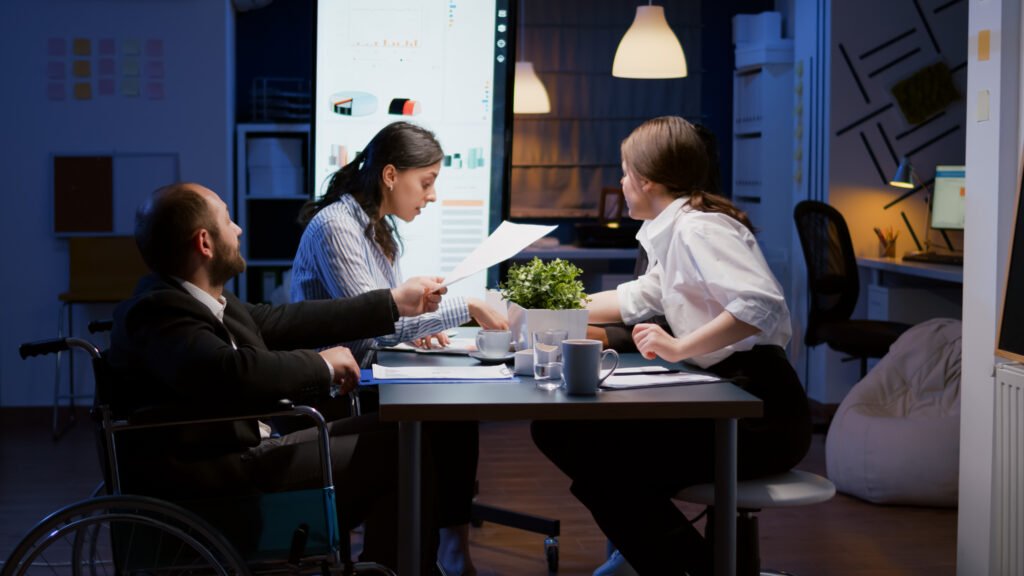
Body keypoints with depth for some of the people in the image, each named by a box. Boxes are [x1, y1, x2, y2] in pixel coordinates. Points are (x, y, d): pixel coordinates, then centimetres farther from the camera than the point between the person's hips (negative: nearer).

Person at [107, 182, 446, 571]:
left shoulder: (206, 302, 9)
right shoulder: (158, 310, -20)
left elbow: (287, 322, 19)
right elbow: (237, 373, -35)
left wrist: (395, 303, 23)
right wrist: (321, 364, -17)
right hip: (208, 489, -10)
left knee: (387, 431, 10)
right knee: (391, 452, -8)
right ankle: (385, 565, 14)